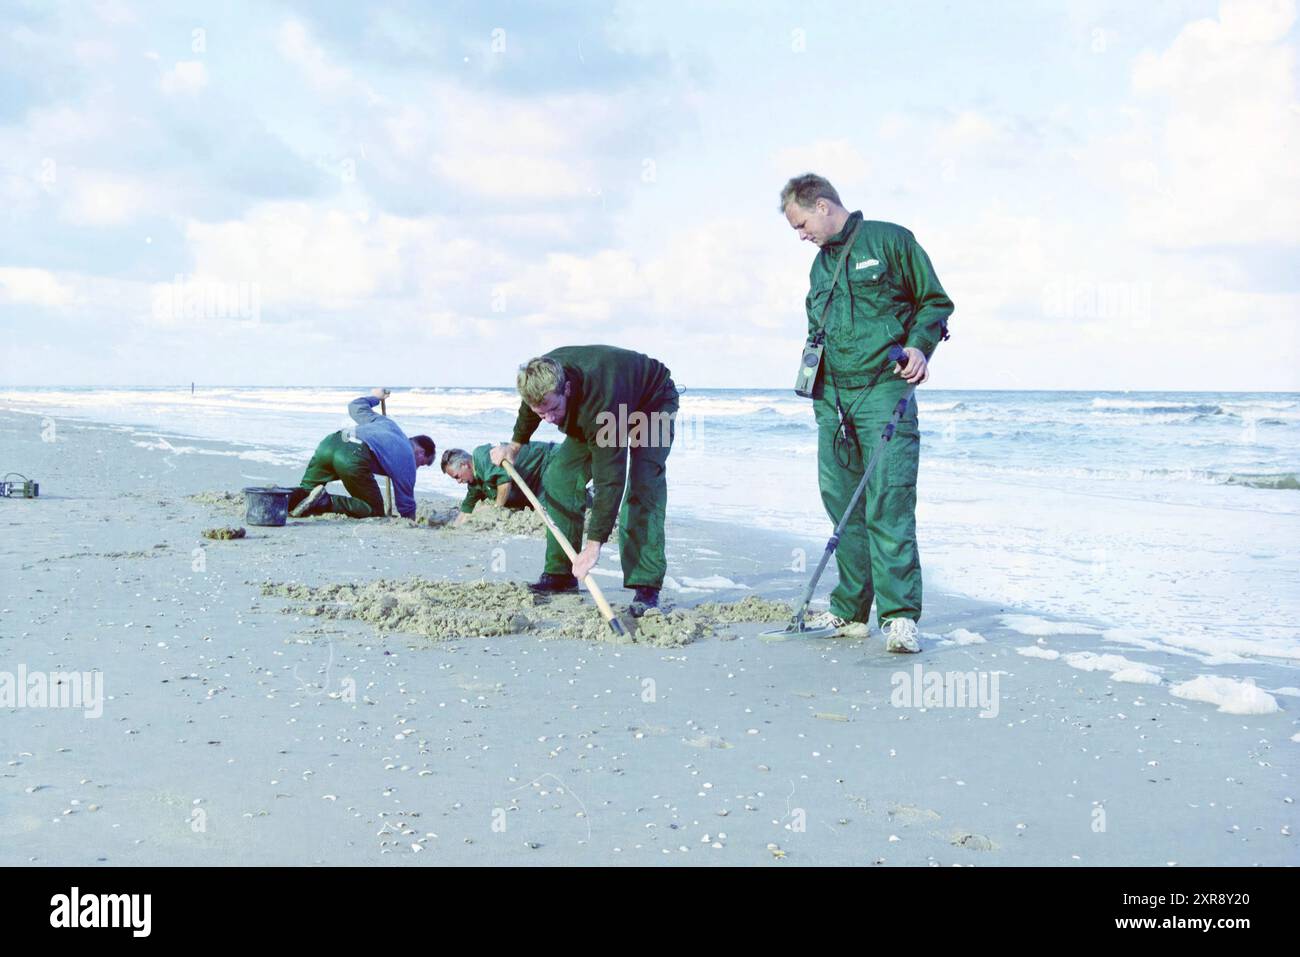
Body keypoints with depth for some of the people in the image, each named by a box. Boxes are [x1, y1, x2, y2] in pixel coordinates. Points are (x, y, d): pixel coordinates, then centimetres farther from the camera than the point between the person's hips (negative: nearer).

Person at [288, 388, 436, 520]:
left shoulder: (387, 423, 34)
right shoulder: (408, 460, 19)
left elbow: (356, 406, 45)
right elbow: (406, 503, 19)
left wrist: (375, 398, 64)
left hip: (331, 441, 6)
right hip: (354, 456, -6)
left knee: (306, 489, 24)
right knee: (374, 509, 10)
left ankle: (291, 497, -12)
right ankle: (326, 502, -12)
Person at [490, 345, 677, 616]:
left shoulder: (599, 405, -47)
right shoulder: (541, 379, -26)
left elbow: (609, 480, -47)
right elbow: (530, 406, 3)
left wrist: (594, 545, -48)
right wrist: (515, 445, 17)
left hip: (653, 401, -7)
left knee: (643, 487, -27)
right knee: (559, 477, -4)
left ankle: (646, 586, -28)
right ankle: (560, 573, 4)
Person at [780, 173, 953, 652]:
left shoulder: (890, 240, 2)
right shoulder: (820, 266, 21)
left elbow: (935, 301, 4)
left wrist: (918, 345, -12)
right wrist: (820, 394, 16)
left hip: (884, 392, -7)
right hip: (832, 398, 7)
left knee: (888, 503, -13)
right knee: (843, 505, 7)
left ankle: (900, 616, -13)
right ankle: (851, 611, 14)